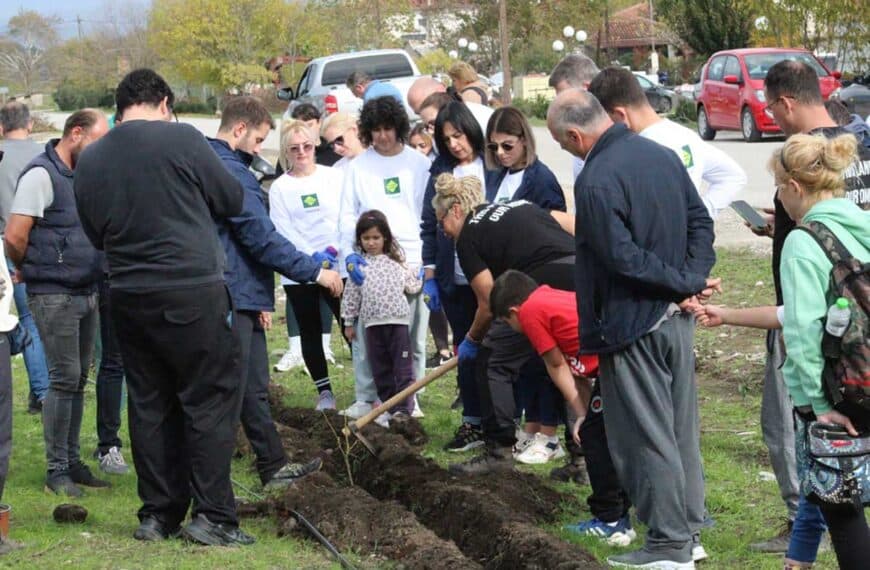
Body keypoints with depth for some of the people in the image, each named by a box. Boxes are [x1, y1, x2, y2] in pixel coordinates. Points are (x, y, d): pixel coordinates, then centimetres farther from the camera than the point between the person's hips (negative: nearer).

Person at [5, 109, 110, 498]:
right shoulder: (41, 175, -13)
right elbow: (14, 236, -18)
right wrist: (29, 271, 0)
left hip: (86, 293, 8)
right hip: (55, 297, -8)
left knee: (78, 379, 11)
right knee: (64, 379, -7)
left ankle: (72, 461, 19)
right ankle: (57, 470, 0)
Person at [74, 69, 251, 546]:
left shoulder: (89, 161, 4)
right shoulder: (182, 140, -9)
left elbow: (96, 234, 13)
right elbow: (232, 200, 0)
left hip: (129, 296, 5)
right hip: (193, 292, -5)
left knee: (149, 405, 13)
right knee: (211, 400, 2)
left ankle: (158, 514, 17)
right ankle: (212, 515, 0)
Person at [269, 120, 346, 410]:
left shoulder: (333, 177, 5)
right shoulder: (279, 187, 5)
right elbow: (282, 231, -3)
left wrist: (334, 248, -15)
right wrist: (311, 256, -15)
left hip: (337, 265, -1)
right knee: (310, 332, 7)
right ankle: (324, 391, 15)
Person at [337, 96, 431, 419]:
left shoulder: (418, 164, 5)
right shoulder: (358, 167, 7)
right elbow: (347, 215, 4)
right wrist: (349, 253, -10)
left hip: (412, 259, 0)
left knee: (413, 337, 5)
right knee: (365, 335, 0)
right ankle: (366, 399, 10)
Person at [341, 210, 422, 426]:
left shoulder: (396, 262, 7)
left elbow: (411, 287, 15)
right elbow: (351, 295, 8)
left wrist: (419, 277, 1)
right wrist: (349, 322, 9)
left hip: (398, 320, -1)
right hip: (372, 323, 1)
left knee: (403, 367, -4)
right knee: (380, 370, 6)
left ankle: (404, 408, -3)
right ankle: (389, 407, 14)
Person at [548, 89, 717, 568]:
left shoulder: (595, 180, -20)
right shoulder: (662, 155, 6)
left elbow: (622, 258, -24)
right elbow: (701, 222, 8)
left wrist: (689, 284, -15)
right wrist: (692, 281, -2)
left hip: (631, 321, -8)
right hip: (677, 317, 9)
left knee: (646, 437, 1)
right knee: (681, 428, 16)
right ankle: (689, 531, 25)